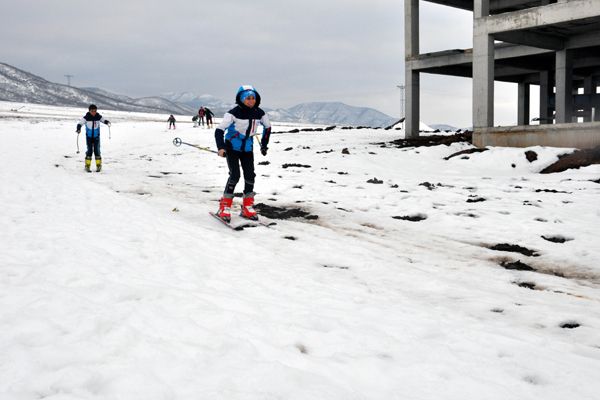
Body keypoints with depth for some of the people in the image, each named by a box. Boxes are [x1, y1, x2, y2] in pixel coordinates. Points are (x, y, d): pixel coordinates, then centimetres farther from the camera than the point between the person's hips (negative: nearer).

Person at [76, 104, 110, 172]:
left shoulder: (99, 117, -6)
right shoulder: (86, 117, -11)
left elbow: (104, 120, 1)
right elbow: (80, 123, -13)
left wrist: (107, 122, -22)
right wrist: (78, 129, -32)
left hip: (96, 136, 1)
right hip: (89, 136, -1)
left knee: (97, 150, -2)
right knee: (89, 150, -3)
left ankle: (98, 166, 8)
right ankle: (87, 166, 6)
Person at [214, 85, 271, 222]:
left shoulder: (259, 113, -7)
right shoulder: (234, 113, -21)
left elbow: (267, 127, 13)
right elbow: (219, 130, -23)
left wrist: (264, 145, 15)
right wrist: (221, 147, -35)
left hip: (247, 149, 5)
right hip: (232, 148, -5)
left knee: (250, 176, 0)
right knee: (235, 175, -16)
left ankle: (247, 208, 13)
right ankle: (224, 208, -6)